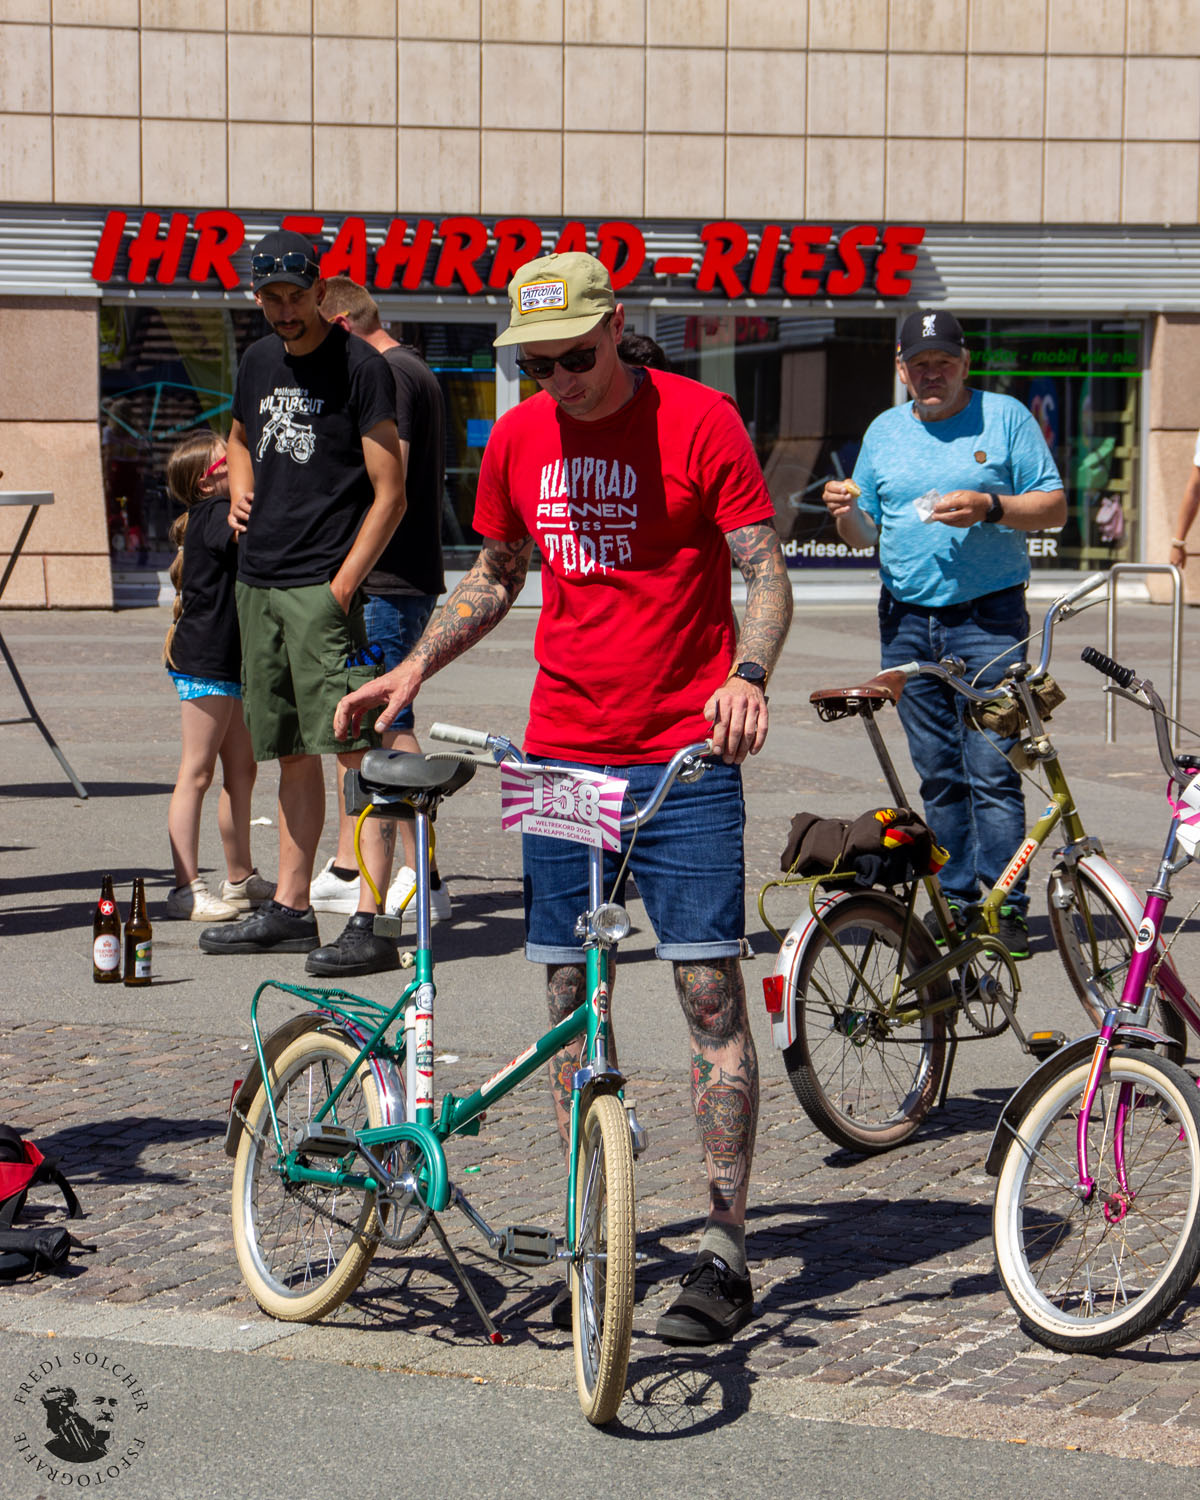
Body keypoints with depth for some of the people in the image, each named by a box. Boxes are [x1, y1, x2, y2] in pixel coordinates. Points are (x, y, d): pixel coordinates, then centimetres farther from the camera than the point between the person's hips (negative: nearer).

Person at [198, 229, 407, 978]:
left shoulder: (360, 366, -8)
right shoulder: (258, 362, 14)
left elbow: (389, 494, -10)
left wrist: (345, 582, -15)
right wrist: (240, 492, 13)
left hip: (325, 586, -8)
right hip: (259, 581, 8)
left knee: (355, 748, -11)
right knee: (292, 752, 14)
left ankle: (369, 925, -13)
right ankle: (290, 908, 22)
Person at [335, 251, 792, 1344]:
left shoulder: (699, 422, -7)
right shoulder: (517, 440, 7)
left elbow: (767, 568, -8)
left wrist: (748, 674, -26)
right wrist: (415, 667, 8)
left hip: (684, 756, -5)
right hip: (561, 755, 5)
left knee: (710, 990, -5)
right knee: (570, 997, 6)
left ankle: (727, 1253, 1)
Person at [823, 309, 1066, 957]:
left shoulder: (1005, 417, 3)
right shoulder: (884, 431, 14)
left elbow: (1054, 505, 1)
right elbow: (864, 534, 18)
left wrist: (990, 507, -16)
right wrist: (846, 512, -5)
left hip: (987, 617, -4)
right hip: (905, 618, 4)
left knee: (990, 768, -10)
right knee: (937, 771, 7)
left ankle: (1006, 907, -6)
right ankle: (955, 898, 15)